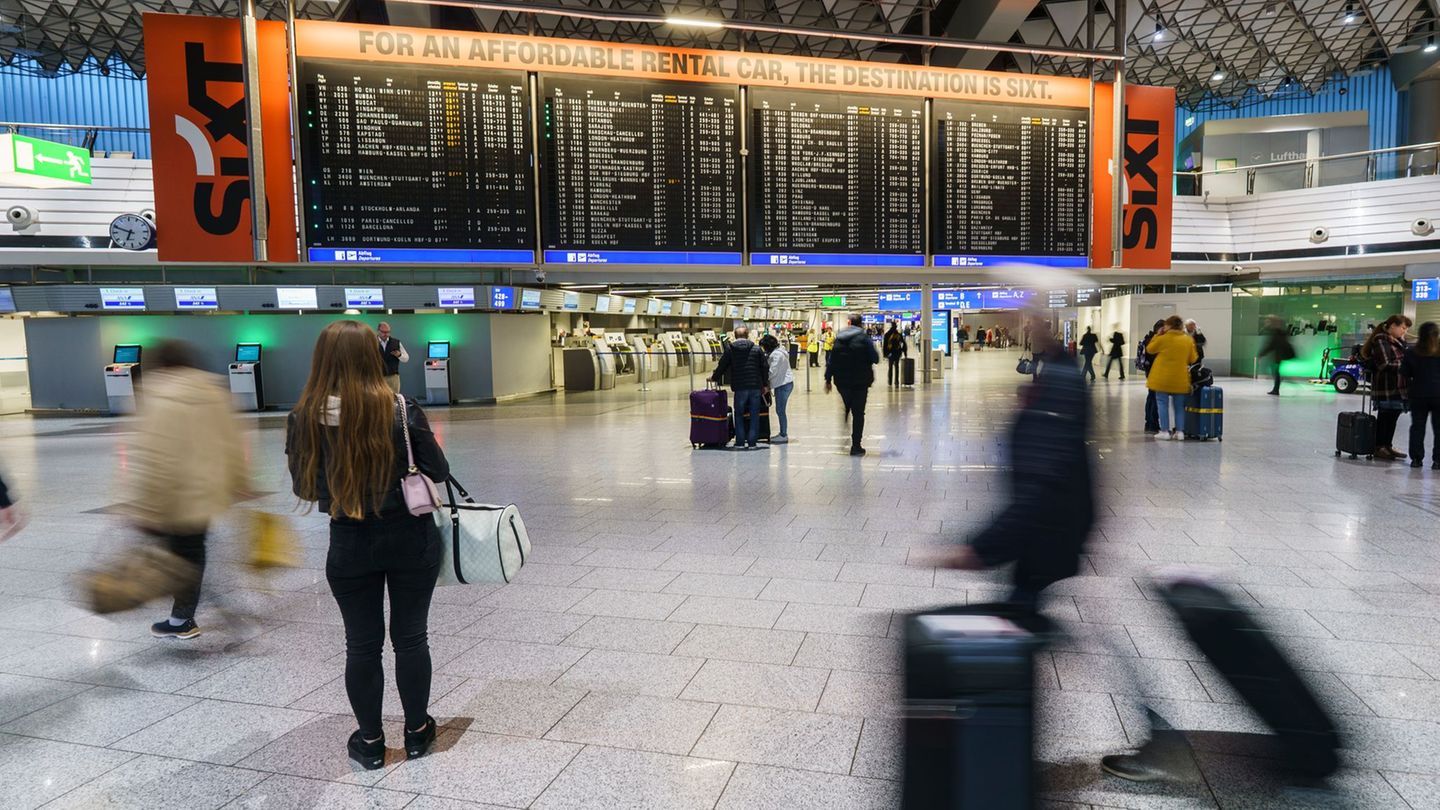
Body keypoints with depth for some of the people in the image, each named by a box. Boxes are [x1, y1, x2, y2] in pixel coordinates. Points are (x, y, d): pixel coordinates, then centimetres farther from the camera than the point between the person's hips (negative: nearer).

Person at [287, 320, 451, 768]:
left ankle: (370, 741, 29)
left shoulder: (304, 419, -10)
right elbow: (439, 471, -5)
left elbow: (303, 488, 1)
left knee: (362, 644, 15)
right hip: (411, 539, -1)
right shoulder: (402, 411, -15)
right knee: (410, 637, 14)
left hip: (350, 547, 1)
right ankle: (416, 731, 30)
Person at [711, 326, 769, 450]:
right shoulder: (756, 349, 5)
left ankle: (740, 442, 8)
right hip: (756, 387, 1)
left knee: (739, 415, 11)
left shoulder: (730, 349, 0)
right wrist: (765, 384, 16)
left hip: (740, 388, -1)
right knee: (754, 415, 8)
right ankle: (752, 442, 7)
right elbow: (765, 367, 6)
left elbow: (722, 366, 4)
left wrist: (714, 378, 21)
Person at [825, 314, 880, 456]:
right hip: (860, 381, -4)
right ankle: (856, 446, 1)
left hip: (842, 381, 4)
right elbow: (875, 359, -9)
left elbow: (831, 360, 6)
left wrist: (828, 379, 11)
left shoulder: (838, 338, 5)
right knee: (858, 413, 2)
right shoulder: (863, 337, -8)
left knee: (845, 409, 22)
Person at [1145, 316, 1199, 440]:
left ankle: (1165, 430, 1)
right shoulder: (1188, 340, 0)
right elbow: (1193, 360, 5)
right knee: (1179, 405, 12)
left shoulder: (1163, 338, -10)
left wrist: (1157, 335, 9)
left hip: (1162, 378, -3)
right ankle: (1179, 431, 11)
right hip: (1180, 379, 3)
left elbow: (1149, 350, 5)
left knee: (1162, 403, 5)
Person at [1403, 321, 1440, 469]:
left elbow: (1404, 375, 1)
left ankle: (1416, 458, 8)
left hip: (1418, 395, 1)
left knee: (1417, 427, 8)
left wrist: (1407, 390, 12)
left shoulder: (1411, 352, -2)